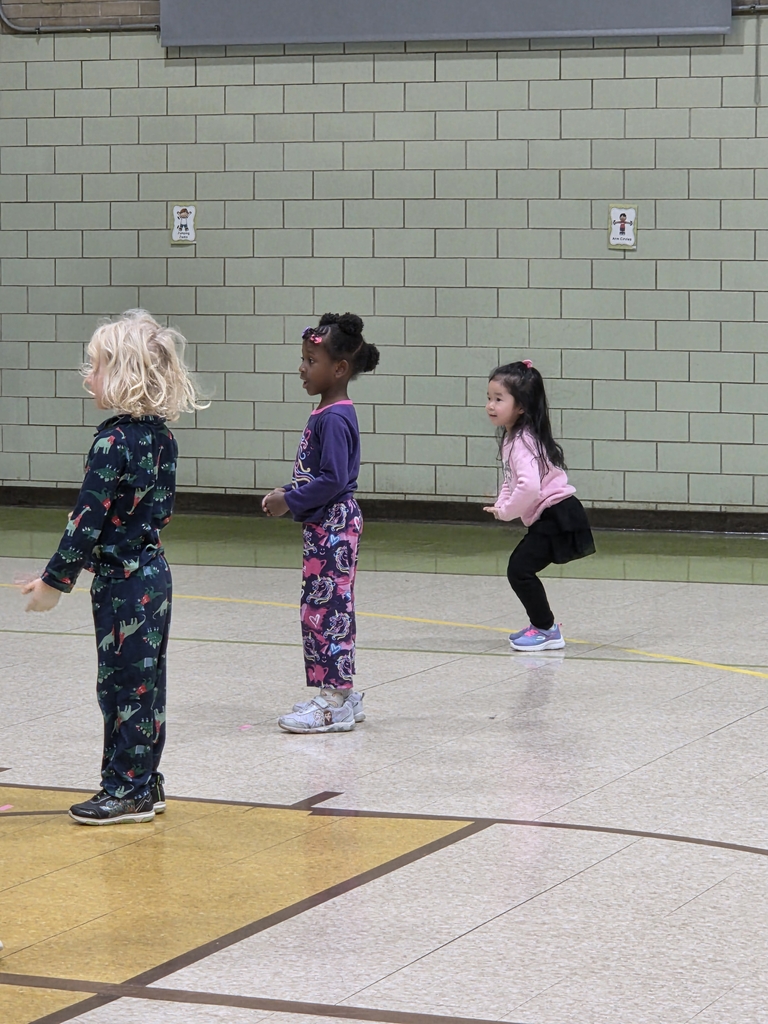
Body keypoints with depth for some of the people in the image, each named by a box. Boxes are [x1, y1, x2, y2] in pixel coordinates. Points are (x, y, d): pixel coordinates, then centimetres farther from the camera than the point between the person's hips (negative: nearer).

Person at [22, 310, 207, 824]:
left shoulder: (114, 442, -19)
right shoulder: (161, 437, 6)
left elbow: (88, 519, -20)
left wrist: (56, 580, -13)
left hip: (122, 581, -8)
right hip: (153, 572, 8)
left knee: (123, 684, 0)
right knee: (145, 682, 14)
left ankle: (127, 789, 6)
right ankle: (144, 783, 21)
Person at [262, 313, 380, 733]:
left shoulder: (334, 419, -18)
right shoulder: (326, 414, 13)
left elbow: (333, 478, -23)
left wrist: (291, 502, -18)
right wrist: (288, 492, 7)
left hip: (333, 525, -10)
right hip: (327, 524, 10)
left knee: (323, 606, -7)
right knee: (332, 606, 14)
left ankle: (333, 702, -4)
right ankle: (340, 695, 21)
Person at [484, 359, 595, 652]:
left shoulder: (522, 443, -20)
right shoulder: (512, 438, 12)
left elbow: (529, 485, -34)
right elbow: (512, 480, 24)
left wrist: (506, 511, -19)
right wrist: (500, 504, 6)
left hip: (556, 516, -10)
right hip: (551, 517, 10)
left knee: (520, 569, -11)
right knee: (519, 567, 16)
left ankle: (547, 630, 0)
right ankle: (541, 624, 29)